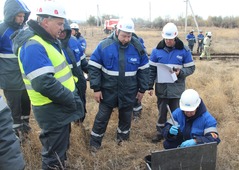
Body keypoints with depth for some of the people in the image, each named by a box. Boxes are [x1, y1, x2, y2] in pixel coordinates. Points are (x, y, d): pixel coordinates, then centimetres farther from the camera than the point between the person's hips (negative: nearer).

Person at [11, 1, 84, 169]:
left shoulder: (49, 40, 10)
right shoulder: (33, 46, -24)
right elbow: (44, 84, -31)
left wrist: (71, 95, 10)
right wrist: (71, 99, -20)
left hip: (60, 106, 10)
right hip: (52, 109, -10)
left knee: (61, 146, 26)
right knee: (54, 153, 7)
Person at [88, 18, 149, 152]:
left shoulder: (138, 47, -7)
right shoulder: (104, 45, -12)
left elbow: (144, 70, 1)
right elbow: (94, 67, -8)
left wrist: (142, 89, 3)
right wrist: (96, 89, -10)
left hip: (129, 91, 2)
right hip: (108, 90, -1)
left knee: (126, 116, 18)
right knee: (102, 117, 8)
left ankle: (123, 138, 39)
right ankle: (95, 143, 25)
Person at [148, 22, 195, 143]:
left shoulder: (184, 50, -5)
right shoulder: (157, 50, -1)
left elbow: (191, 68, -1)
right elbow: (151, 69, 4)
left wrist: (180, 72, -21)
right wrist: (150, 86, 1)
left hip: (177, 89, -1)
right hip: (161, 88, 1)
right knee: (162, 111, 13)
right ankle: (160, 133, 29)